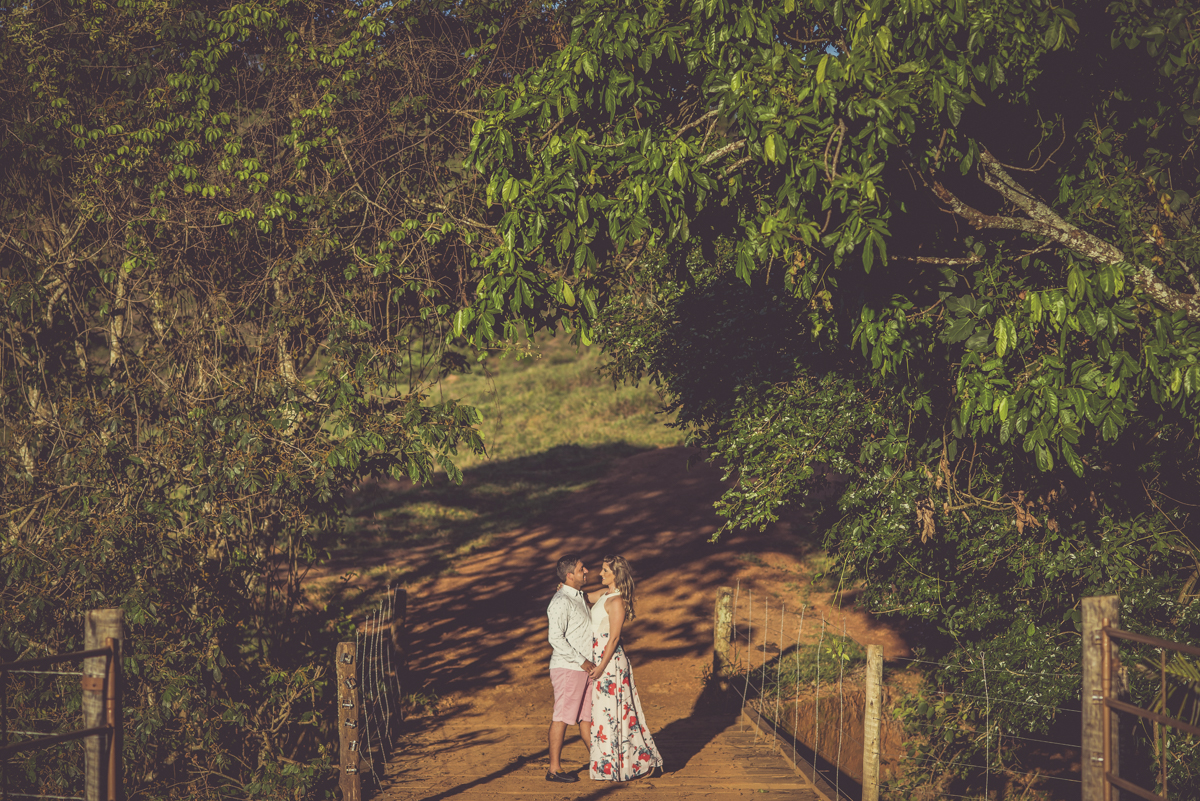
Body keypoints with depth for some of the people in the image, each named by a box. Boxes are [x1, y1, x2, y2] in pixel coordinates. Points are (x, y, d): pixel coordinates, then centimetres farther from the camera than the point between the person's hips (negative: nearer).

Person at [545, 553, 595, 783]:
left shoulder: (578, 597, 14)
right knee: (562, 717, -4)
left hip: (582, 668, 9)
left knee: (587, 716, 13)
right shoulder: (561, 602, -16)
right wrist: (581, 661, -19)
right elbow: (556, 638, -22)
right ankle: (554, 769, 1)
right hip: (567, 668, -9)